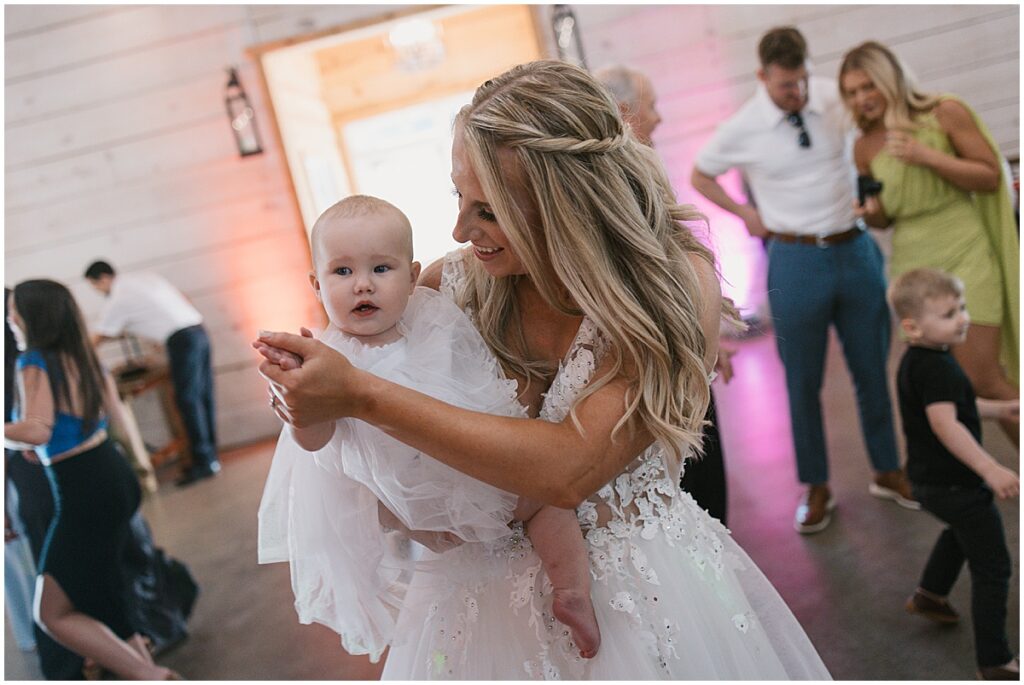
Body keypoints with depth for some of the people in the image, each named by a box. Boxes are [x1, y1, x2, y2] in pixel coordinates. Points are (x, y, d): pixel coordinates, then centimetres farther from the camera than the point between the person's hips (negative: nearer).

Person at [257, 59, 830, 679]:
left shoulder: (676, 283, -21)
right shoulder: (458, 281, -11)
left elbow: (569, 470, -32)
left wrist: (359, 396, -31)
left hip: (644, 597, -3)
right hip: (492, 594, 3)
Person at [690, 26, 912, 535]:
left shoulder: (832, 97, -2)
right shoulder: (742, 129, -7)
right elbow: (699, 176, 10)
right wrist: (745, 215, 1)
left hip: (856, 249, 2)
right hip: (796, 260, -2)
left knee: (872, 370, 12)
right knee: (803, 382, 6)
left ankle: (887, 471, 30)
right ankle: (816, 488, 23)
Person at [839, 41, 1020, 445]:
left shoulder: (946, 113, -4)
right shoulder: (865, 146, 6)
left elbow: (991, 177, -7)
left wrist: (927, 156, -17)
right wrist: (871, 211, -7)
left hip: (965, 259, -4)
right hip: (911, 268, 4)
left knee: (983, 381, -8)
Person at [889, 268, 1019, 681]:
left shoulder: (916, 362, 7)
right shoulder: (937, 368, -26)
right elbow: (945, 424, -38)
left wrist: (1000, 409, 21)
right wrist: (990, 469, -43)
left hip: (930, 480, 11)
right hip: (954, 484, -11)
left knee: (962, 531, 38)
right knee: (992, 569, -2)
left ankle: (929, 595, 54)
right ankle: (995, 663, 5)